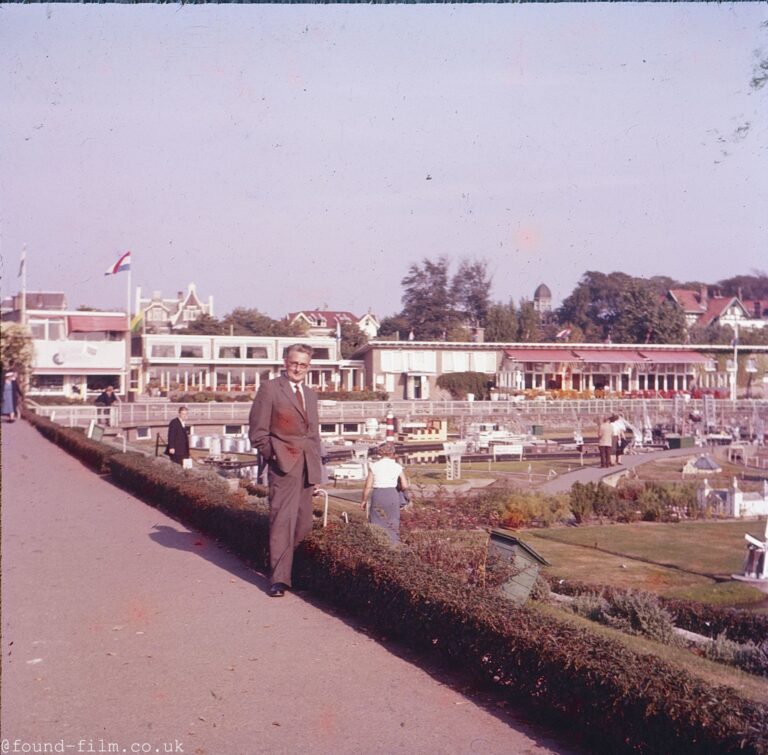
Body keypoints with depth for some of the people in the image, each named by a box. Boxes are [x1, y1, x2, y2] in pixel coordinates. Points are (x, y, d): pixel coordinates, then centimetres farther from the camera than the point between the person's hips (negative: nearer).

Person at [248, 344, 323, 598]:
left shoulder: (310, 395, 19)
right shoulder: (269, 389, -1)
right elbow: (257, 431, -2)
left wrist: (317, 469, 16)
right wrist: (273, 456, -8)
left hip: (307, 466, 6)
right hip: (283, 464, -6)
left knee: (304, 523, 5)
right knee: (282, 519, -11)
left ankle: (281, 559, 22)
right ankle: (279, 578, -8)